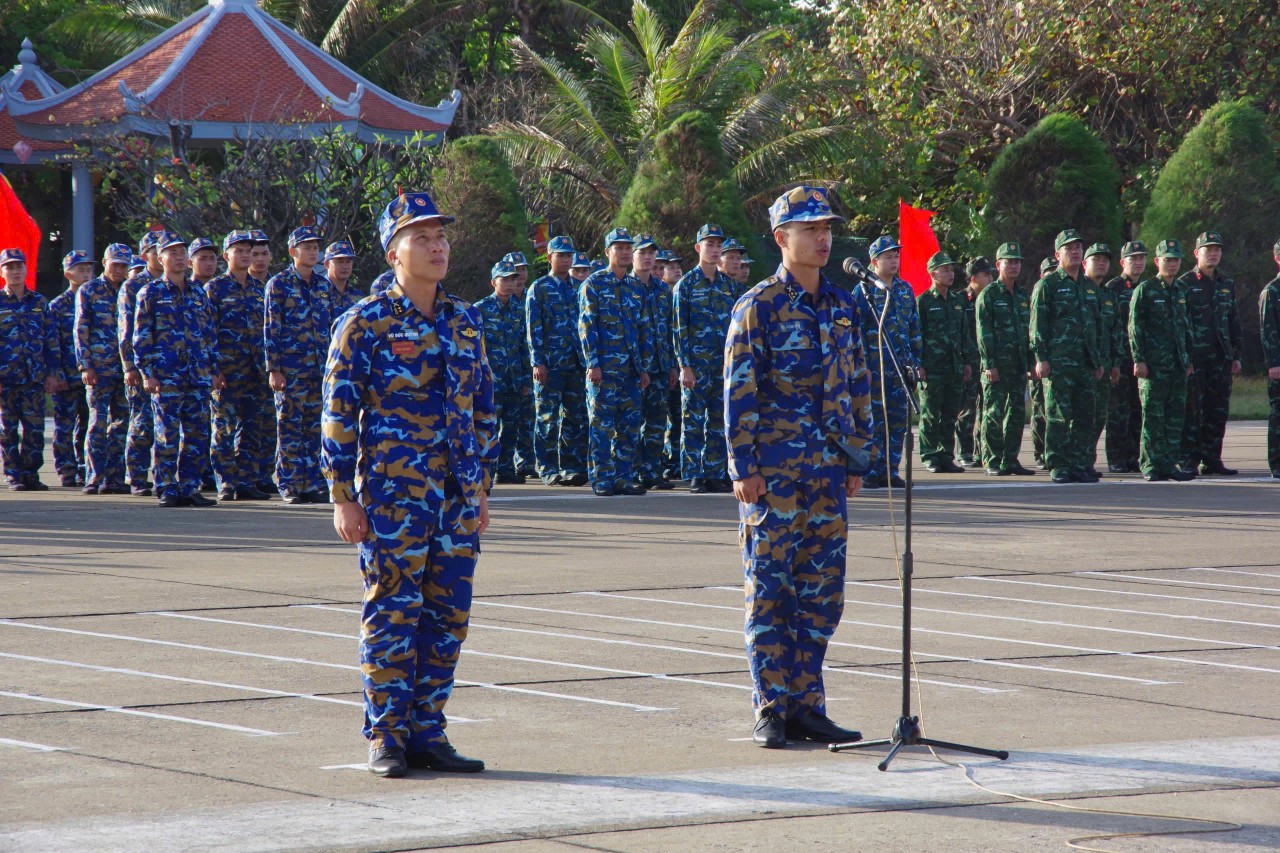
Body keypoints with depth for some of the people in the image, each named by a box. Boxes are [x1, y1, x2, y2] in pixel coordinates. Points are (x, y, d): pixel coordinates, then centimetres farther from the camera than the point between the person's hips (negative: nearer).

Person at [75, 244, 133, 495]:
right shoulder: (88, 291, 1)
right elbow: (81, 331, -3)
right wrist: (86, 367, -11)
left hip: (126, 368, 4)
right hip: (99, 368, -4)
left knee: (121, 424, 4)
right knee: (98, 423, -6)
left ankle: (114, 479, 8)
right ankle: (94, 479, -4)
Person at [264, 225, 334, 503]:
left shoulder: (324, 285, 13)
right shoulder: (279, 284, -2)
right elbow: (271, 329, -5)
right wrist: (273, 369, -11)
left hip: (321, 369, 5)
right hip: (290, 368, -5)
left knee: (316, 427, 5)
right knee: (290, 426, -1)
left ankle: (313, 484, 9)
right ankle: (290, 487, 2)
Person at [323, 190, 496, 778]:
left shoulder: (465, 322, 12)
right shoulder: (365, 324, -5)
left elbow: (483, 410, 18)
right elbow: (339, 414, -6)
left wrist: (481, 487, 15)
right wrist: (343, 497, -10)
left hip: (457, 498, 5)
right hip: (392, 494, -5)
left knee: (448, 616, 6)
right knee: (392, 614, -2)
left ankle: (427, 733, 14)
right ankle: (386, 739, 4)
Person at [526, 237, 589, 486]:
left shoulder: (579, 288, 14)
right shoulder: (539, 289, 1)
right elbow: (533, 328, -4)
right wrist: (538, 362, -12)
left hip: (577, 363, 5)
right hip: (549, 364, -5)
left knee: (576, 416, 4)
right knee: (548, 418, -2)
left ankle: (572, 466, 9)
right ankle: (548, 470, 1)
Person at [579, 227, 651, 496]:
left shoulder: (636, 287, 15)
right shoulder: (593, 284, -1)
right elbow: (586, 326, -6)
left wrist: (644, 367, 13)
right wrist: (593, 363, -13)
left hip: (631, 370, 5)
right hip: (604, 368, -5)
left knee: (631, 424, 5)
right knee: (601, 425, -4)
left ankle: (625, 477, 11)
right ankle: (602, 479, -1)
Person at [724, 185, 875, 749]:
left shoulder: (842, 307, 12)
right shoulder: (758, 307, -6)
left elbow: (858, 386, 17)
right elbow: (739, 392, -9)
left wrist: (858, 461, 14)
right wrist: (744, 468, -13)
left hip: (828, 470, 6)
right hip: (774, 469, -6)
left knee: (822, 590, 6)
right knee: (770, 589, -2)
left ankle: (806, 706, 13)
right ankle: (771, 712, 2)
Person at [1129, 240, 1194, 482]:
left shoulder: (1179, 293, 17)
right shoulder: (1145, 290, -3)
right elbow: (1135, 328, -7)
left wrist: (1188, 360, 18)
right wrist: (1139, 360, -13)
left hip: (1177, 366, 6)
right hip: (1154, 365, -6)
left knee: (1176, 416, 4)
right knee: (1154, 417, -4)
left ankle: (1169, 464, 9)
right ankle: (1152, 465, -1)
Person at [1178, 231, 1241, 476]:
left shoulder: (1227, 285, 16)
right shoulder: (1184, 284, -2)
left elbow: (1234, 322, 19)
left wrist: (1236, 356, 13)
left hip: (1221, 358, 5)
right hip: (1194, 358, -5)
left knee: (1218, 411, 6)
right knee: (1192, 411, -6)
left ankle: (1212, 459, 12)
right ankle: (1189, 461, -4)